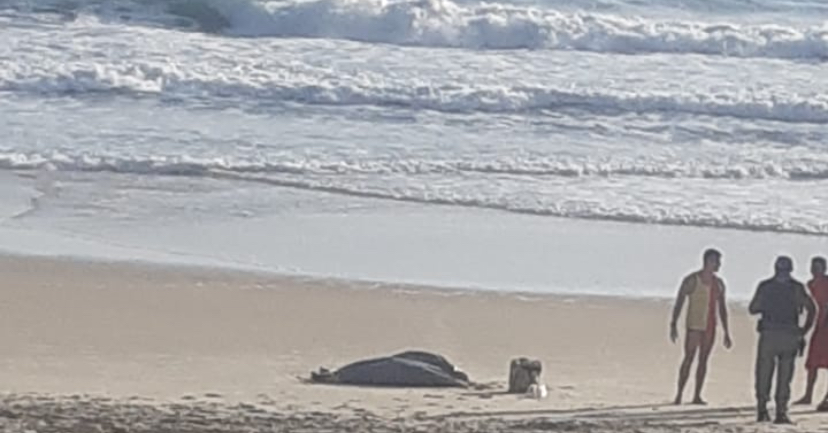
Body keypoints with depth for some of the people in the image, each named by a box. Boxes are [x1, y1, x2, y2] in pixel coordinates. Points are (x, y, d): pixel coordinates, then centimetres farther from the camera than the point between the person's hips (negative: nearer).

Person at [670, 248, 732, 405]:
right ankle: (679, 394, -5)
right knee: (689, 359, -8)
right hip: (694, 326, -5)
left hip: (710, 327, 5)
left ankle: (697, 396, 7)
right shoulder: (692, 280, -6)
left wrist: (727, 333, 15)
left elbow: (722, 309, 17)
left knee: (703, 360, 4)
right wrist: (673, 325, -18)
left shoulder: (718, 283, 11)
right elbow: (679, 303, -8)